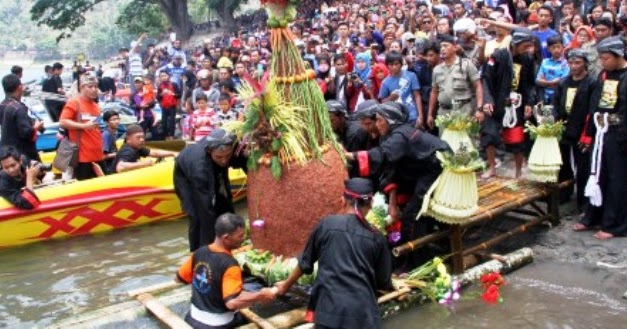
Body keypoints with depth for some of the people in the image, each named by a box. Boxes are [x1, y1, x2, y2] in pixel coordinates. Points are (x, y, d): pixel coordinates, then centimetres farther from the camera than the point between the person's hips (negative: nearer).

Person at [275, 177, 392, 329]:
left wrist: (286, 285, 31)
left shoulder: (327, 224, 3)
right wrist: (391, 286, 36)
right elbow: (383, 282, 12)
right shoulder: (376, 237, 4)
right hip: (363, 311, 1)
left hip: (330, 308, 0)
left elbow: (306, 262, 13)